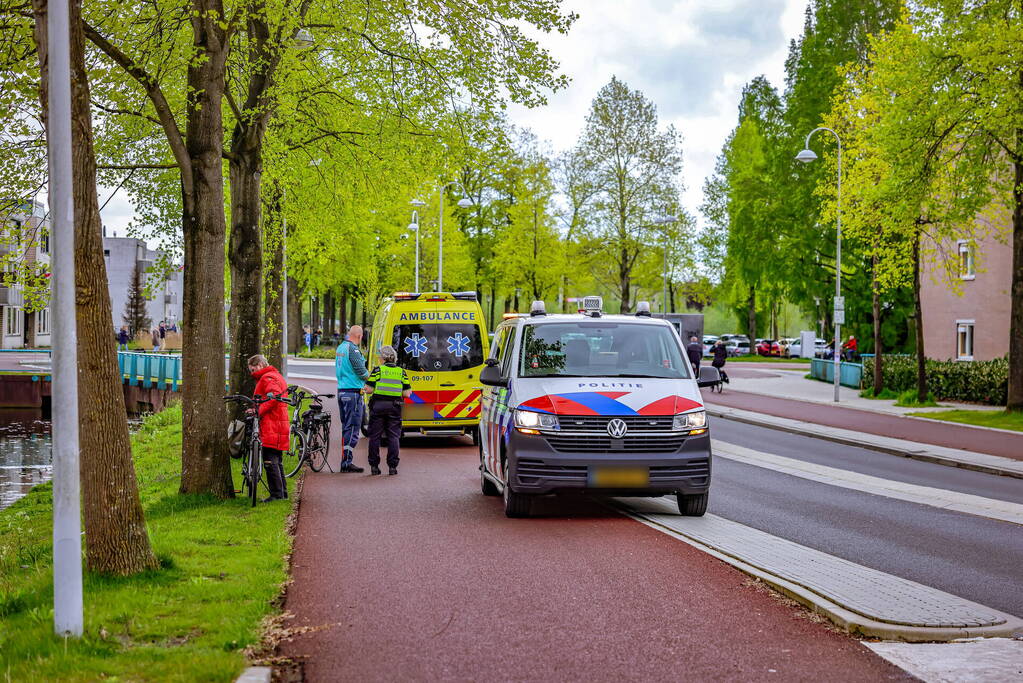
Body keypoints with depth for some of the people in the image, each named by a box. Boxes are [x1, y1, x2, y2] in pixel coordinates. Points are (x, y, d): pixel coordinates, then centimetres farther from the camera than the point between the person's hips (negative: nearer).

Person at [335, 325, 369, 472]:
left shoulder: (340, 348, 14)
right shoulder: (353, 349, -15)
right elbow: (361, 371, -18)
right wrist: (368, 375, 5)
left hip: (341, 391, 9)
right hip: (353, 392, -9)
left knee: (346, 427, 15)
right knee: (352, 428, -5)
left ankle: (345, 460, 18)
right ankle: (347, 462, -6)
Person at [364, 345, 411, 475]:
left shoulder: (377, 370, -2)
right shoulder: (401, 372, 6)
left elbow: (369, 389, -6)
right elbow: (406, 393, 1)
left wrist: (365, 390, 15)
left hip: (378, 406, -2)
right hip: (394, 407, 2)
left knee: (375, 436, 7)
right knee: (393, 436, 5)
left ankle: (374, 466, 8)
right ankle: (392, 466, 1)